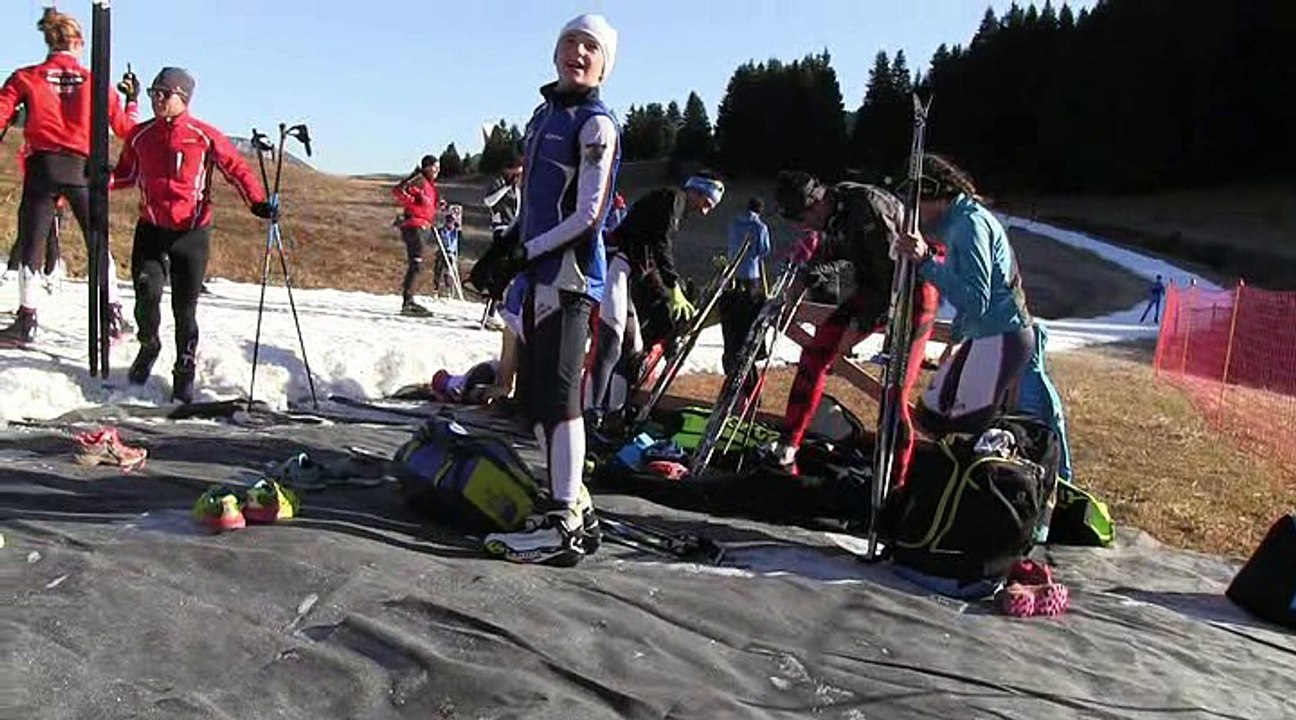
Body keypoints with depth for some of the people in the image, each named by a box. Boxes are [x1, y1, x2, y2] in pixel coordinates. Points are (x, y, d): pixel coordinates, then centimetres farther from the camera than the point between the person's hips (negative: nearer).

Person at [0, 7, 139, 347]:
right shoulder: (96, 83, 5)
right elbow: (126, 129, 10)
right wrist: (131, 99, 25)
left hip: (42, 167, -1)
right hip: (81, 169, 1)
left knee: (30, 246, 6)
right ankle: (113, 315, 17)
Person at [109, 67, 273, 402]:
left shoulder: (204, 136, -5)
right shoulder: (140, 136, 7)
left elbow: (236, 168, -3)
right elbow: (127, 174, 20)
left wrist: (257, 201, -17)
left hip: (192, 233, -2)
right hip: (151, 229, 3)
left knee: (184, 308, 2)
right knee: (147, 293, -11)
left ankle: (185, 373, 18)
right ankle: (148, 347, 20)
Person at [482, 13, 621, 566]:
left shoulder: (596, 123, -6)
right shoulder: (544, 115, 21)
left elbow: (587, 214, -12)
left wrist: (530, 250, -10)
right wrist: (511, 246, 16)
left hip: (569, 271, -9)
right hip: (538, 272, 9)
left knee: (557, 393, -13)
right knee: (532, 395, 10)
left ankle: (565, 526, -11)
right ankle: (571, 503, 19)